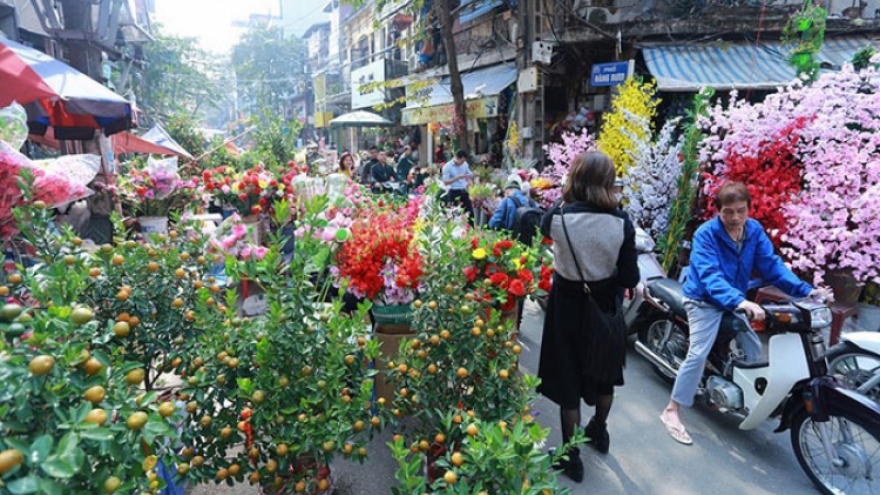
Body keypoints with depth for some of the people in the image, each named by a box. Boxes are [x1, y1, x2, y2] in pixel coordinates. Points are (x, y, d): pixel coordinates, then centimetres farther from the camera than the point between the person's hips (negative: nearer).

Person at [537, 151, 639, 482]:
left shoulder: (560, 216, -18)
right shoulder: (621, 223, -14)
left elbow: (544, 228, 8)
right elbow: (630, 278, -10)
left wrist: (564, 199, 12)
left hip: (568, 305, -2)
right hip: (604, 306, 2)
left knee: (568, 380, 12)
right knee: (603, 374, 25)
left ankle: (572, 458, 24)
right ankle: (599, 433, 49)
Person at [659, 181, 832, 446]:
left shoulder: (755, 230, -4)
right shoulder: (705, 234, -23)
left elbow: (771, 264, -7)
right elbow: (710, 276, -33)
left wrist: (805, 290, -20)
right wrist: (739, 301, -48)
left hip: (736, 302, 7)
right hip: (705, 301, -7)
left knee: (754, 350, 16)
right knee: (698, 354, -16)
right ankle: (671, 411, -9)